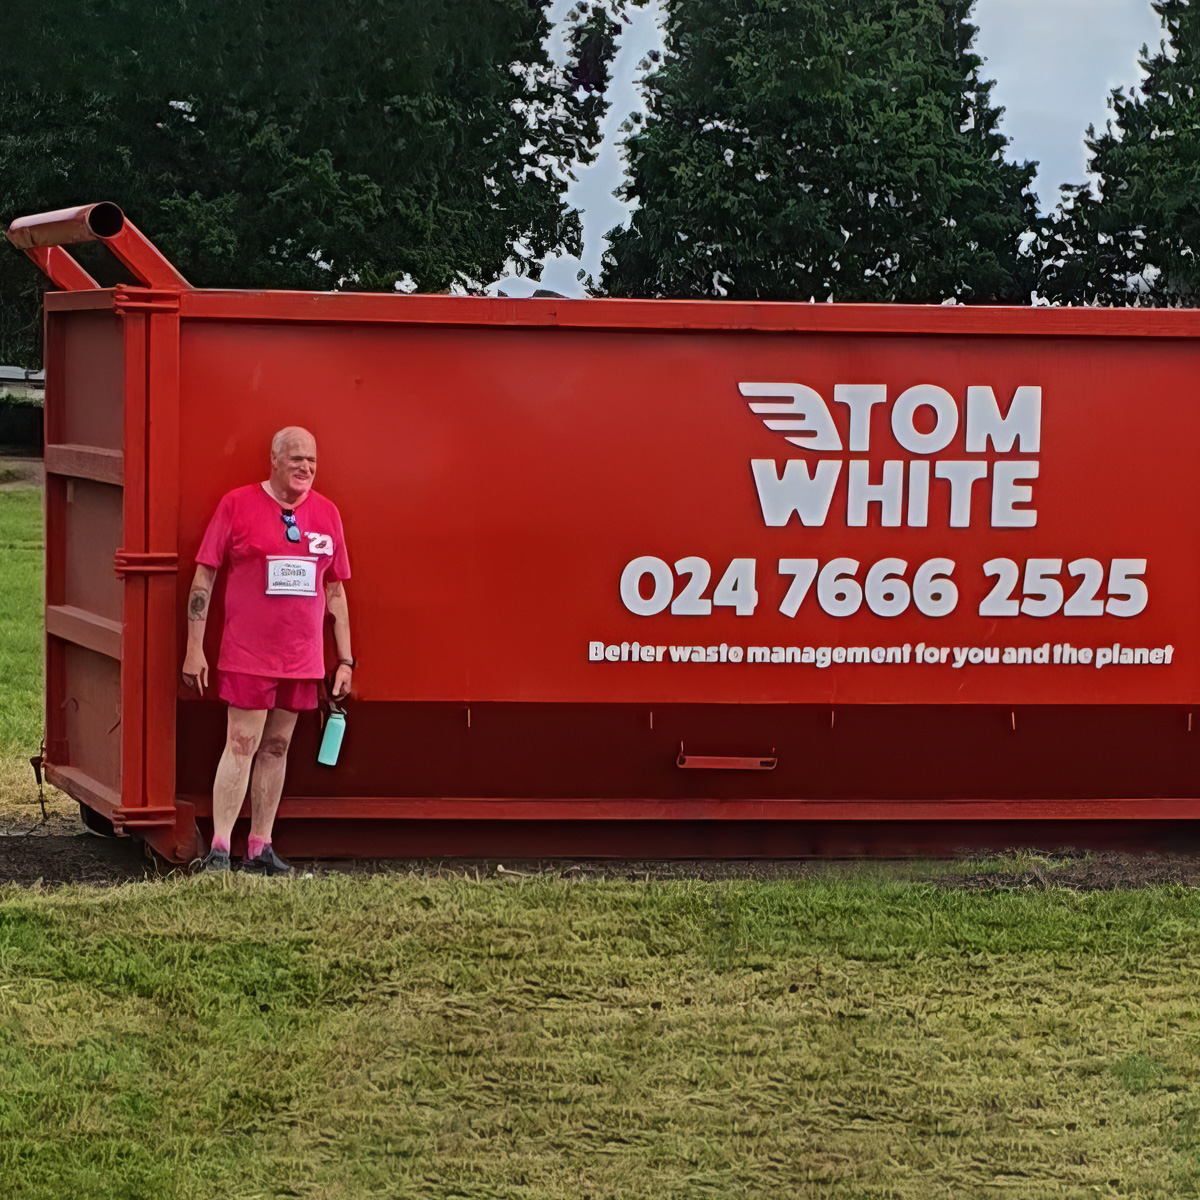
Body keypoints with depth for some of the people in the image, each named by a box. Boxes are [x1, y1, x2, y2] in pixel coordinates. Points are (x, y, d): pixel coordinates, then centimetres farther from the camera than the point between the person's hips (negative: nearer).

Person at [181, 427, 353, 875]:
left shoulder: (326, 513, 10)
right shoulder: (237, 504, -3)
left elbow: (335, 590, 15)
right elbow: (204, 577, -1)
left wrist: (345, 660, 11)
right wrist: (195, 649, -6)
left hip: (301, 657, 4)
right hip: (247, 653, -4)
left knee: (276, 748, 8)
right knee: (241, 744, -9)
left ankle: (260, 849, 14)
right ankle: (219, 850, -8)